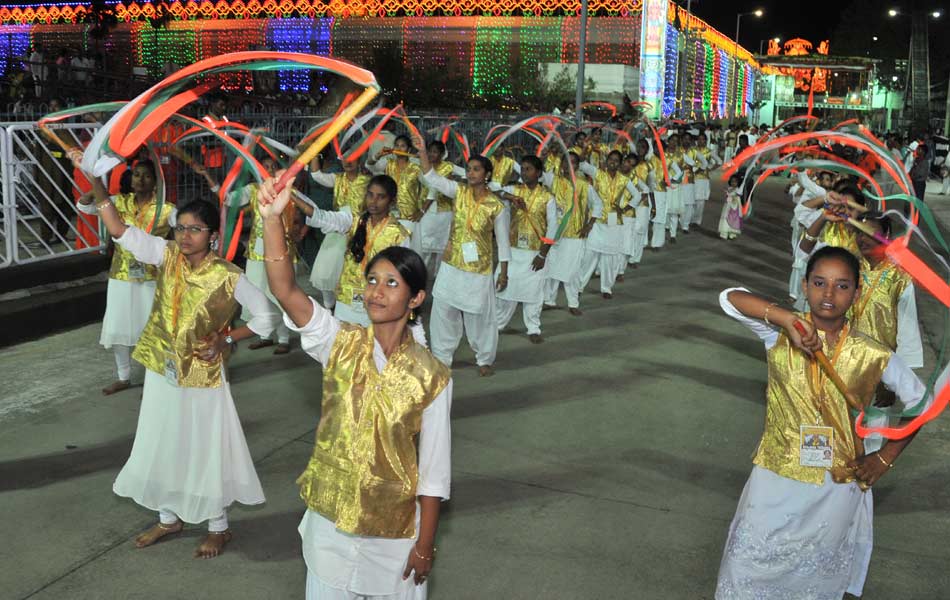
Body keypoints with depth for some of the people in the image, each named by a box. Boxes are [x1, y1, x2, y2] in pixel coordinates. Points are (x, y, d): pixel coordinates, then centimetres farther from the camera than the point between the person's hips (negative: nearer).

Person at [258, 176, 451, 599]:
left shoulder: (432, 376, -13)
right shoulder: (341, 344, -9)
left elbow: (433, 468, -8)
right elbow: (285, 291, -24)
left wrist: (425, 545, -5)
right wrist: (272, 218, -35)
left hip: (394, 531, -2)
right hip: (330, 518, 2)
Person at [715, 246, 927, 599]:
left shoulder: (873, 356, -10)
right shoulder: (779, 335, -11)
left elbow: (919, 401, 4)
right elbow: (730, 298, -26)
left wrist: (886, 457, 0)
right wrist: (789, 320, -34)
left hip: (838, 486, 1)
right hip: (776, 480, -1)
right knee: (751, 564, 12)